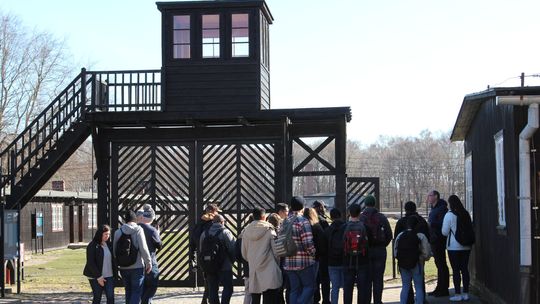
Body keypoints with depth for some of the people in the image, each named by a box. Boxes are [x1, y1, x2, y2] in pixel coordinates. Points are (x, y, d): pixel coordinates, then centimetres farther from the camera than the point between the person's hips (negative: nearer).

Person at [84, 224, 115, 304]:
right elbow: (90, 263, -12)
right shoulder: (92, 246, -9)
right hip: (96, 277, -5)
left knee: (111, 297, -3)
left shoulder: (109, 244, 9)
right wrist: (98, 276, -14)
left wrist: (114, 273, 5)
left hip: (109, 276, 5)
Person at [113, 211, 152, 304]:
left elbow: (114, 251, 8)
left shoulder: (118, 232, 3)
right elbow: (143, 248, -16)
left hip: (123, 267, 4)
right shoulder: (138, 229, -8)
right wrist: (149, 262, -7)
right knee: (137, 292, -1)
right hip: (137, 267, -4)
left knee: (128, 291, 17)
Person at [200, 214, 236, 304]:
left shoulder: (204, 233, 9)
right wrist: (232, 261, 4)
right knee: (228, 287, 1)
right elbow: (232, 248, -12)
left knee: (212, 290, 10)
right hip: (224, 266, -5)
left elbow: (201, 250, 13)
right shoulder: (225, 232, -8)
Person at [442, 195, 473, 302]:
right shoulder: (466, 214, 4)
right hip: (466, 246, 5)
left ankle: (458, 294, 2)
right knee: (464, 269, 10)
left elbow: (444, 232, -8)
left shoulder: (449, 215, -12)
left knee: (456, 270, 0)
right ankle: (465, 293, 14)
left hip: (454, 247, -5)